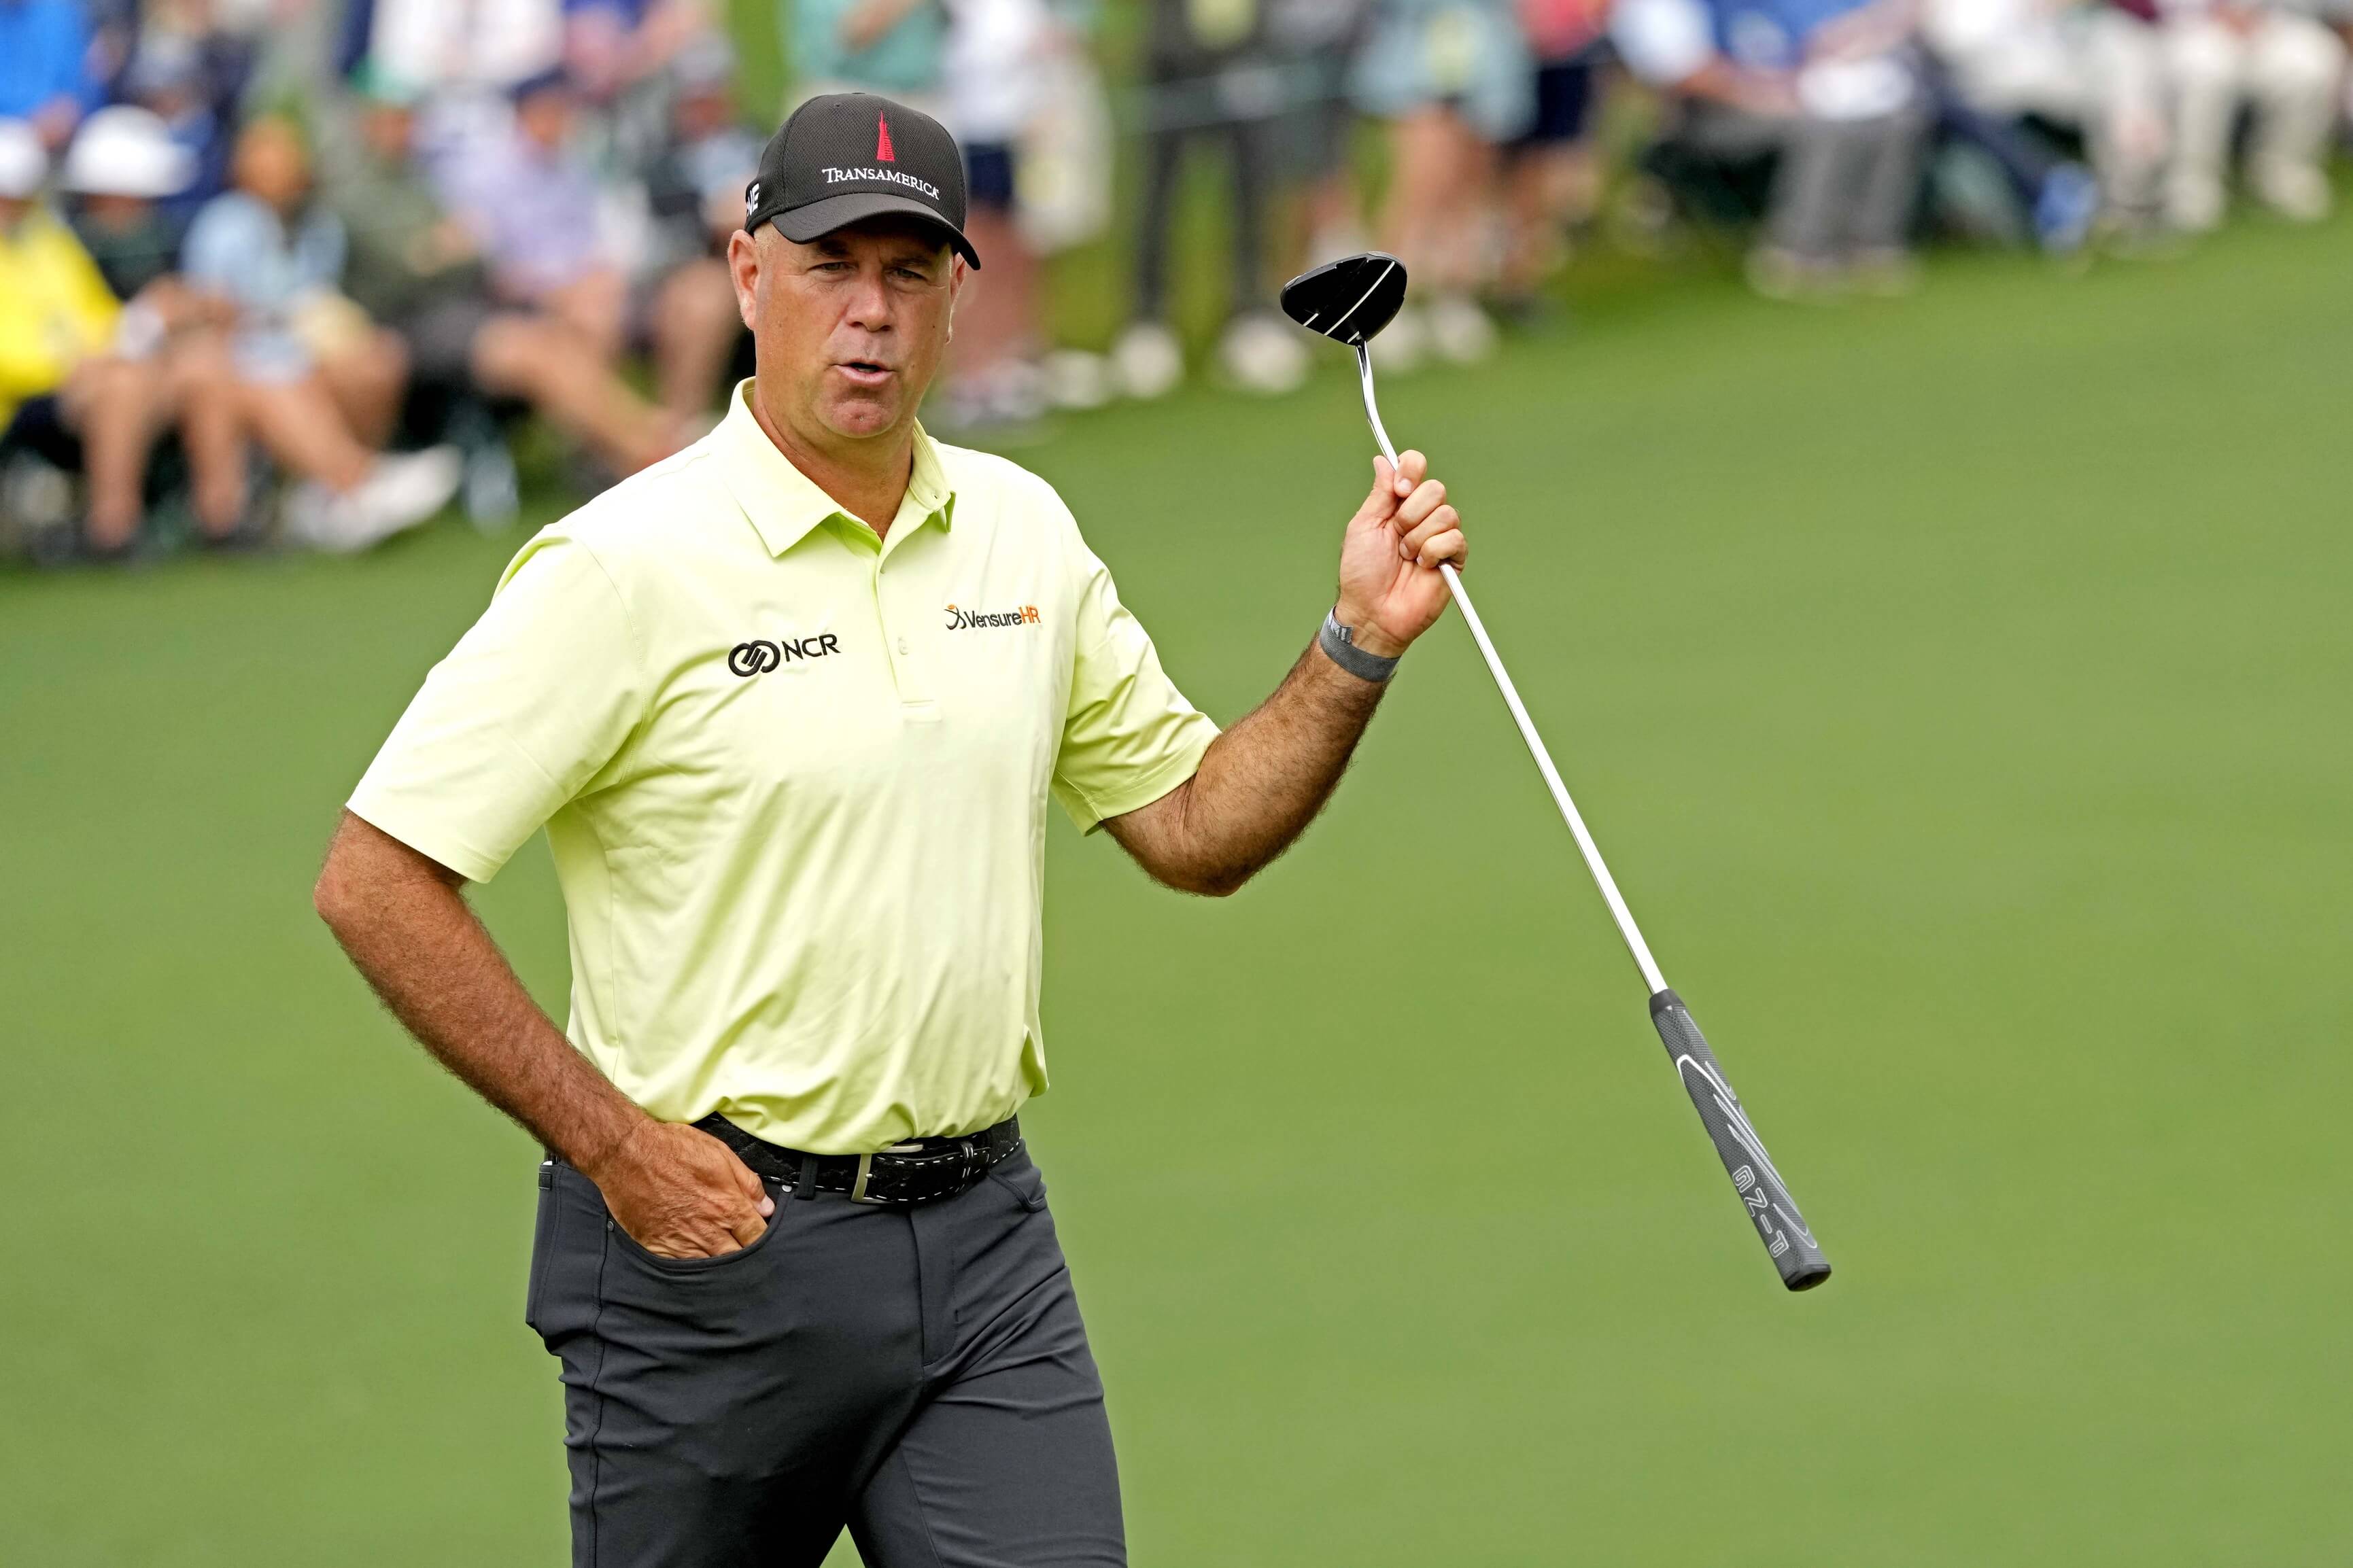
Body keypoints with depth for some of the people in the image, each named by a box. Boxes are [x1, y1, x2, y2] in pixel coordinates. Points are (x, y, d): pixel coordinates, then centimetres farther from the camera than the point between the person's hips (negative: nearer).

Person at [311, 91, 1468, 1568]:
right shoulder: (629, 564, -11)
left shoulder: (1023, 532, 8)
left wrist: (1361, 643, 0)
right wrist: (609, 1139, -15)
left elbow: (1195, 824, 16)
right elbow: (376, 881, -13)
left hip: (984, 1240, 5)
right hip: (710, 1235, -4)